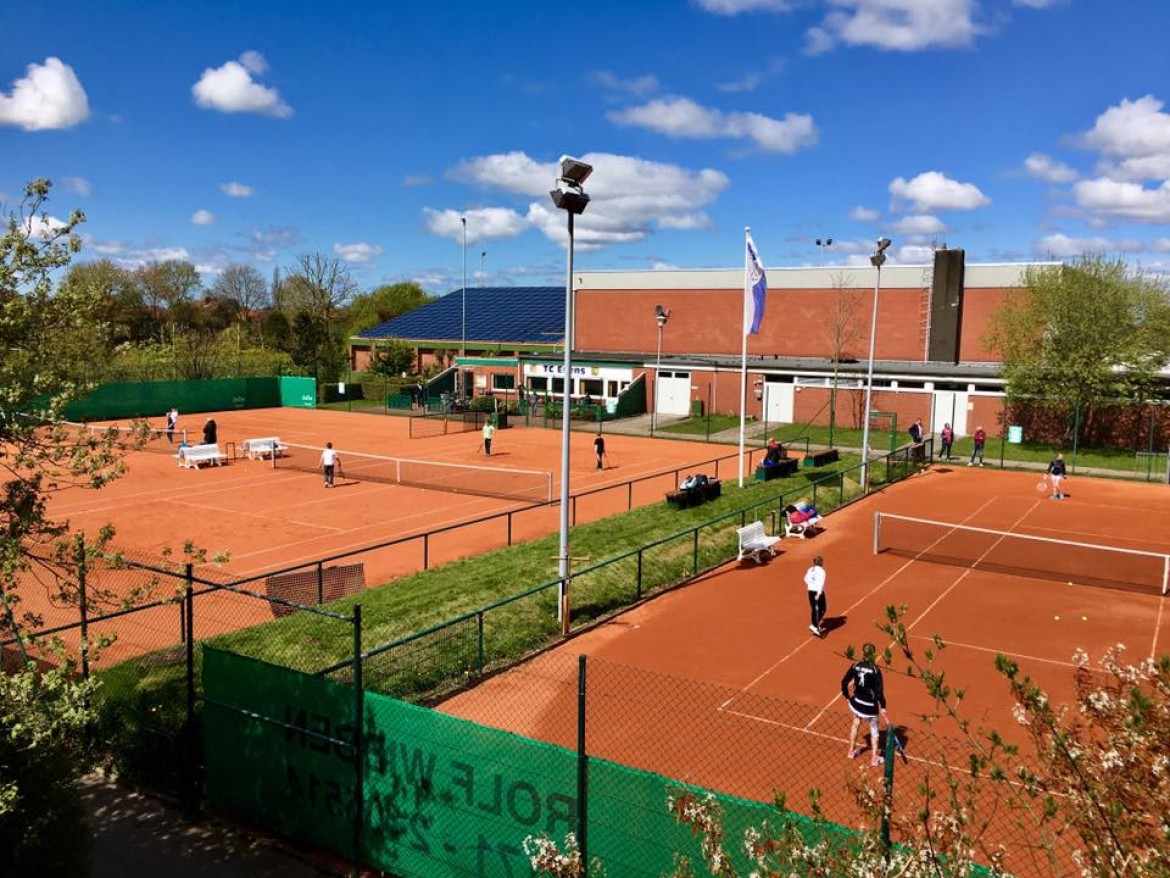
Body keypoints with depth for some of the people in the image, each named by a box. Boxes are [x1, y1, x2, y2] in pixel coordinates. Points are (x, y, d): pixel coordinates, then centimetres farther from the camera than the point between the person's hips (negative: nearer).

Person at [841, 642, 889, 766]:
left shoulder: (855, 666, -10)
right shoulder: (875, 670, -22)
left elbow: (844, 683, -4)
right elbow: (879, 691, -19)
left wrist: (847, 696, 12)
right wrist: (883, 707, -8)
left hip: (857, 702, 4)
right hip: (870, 705, -4)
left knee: (855, 724, 27)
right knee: (874, 729, 17)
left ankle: (851, 751, 42)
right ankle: (875, 758, 29)